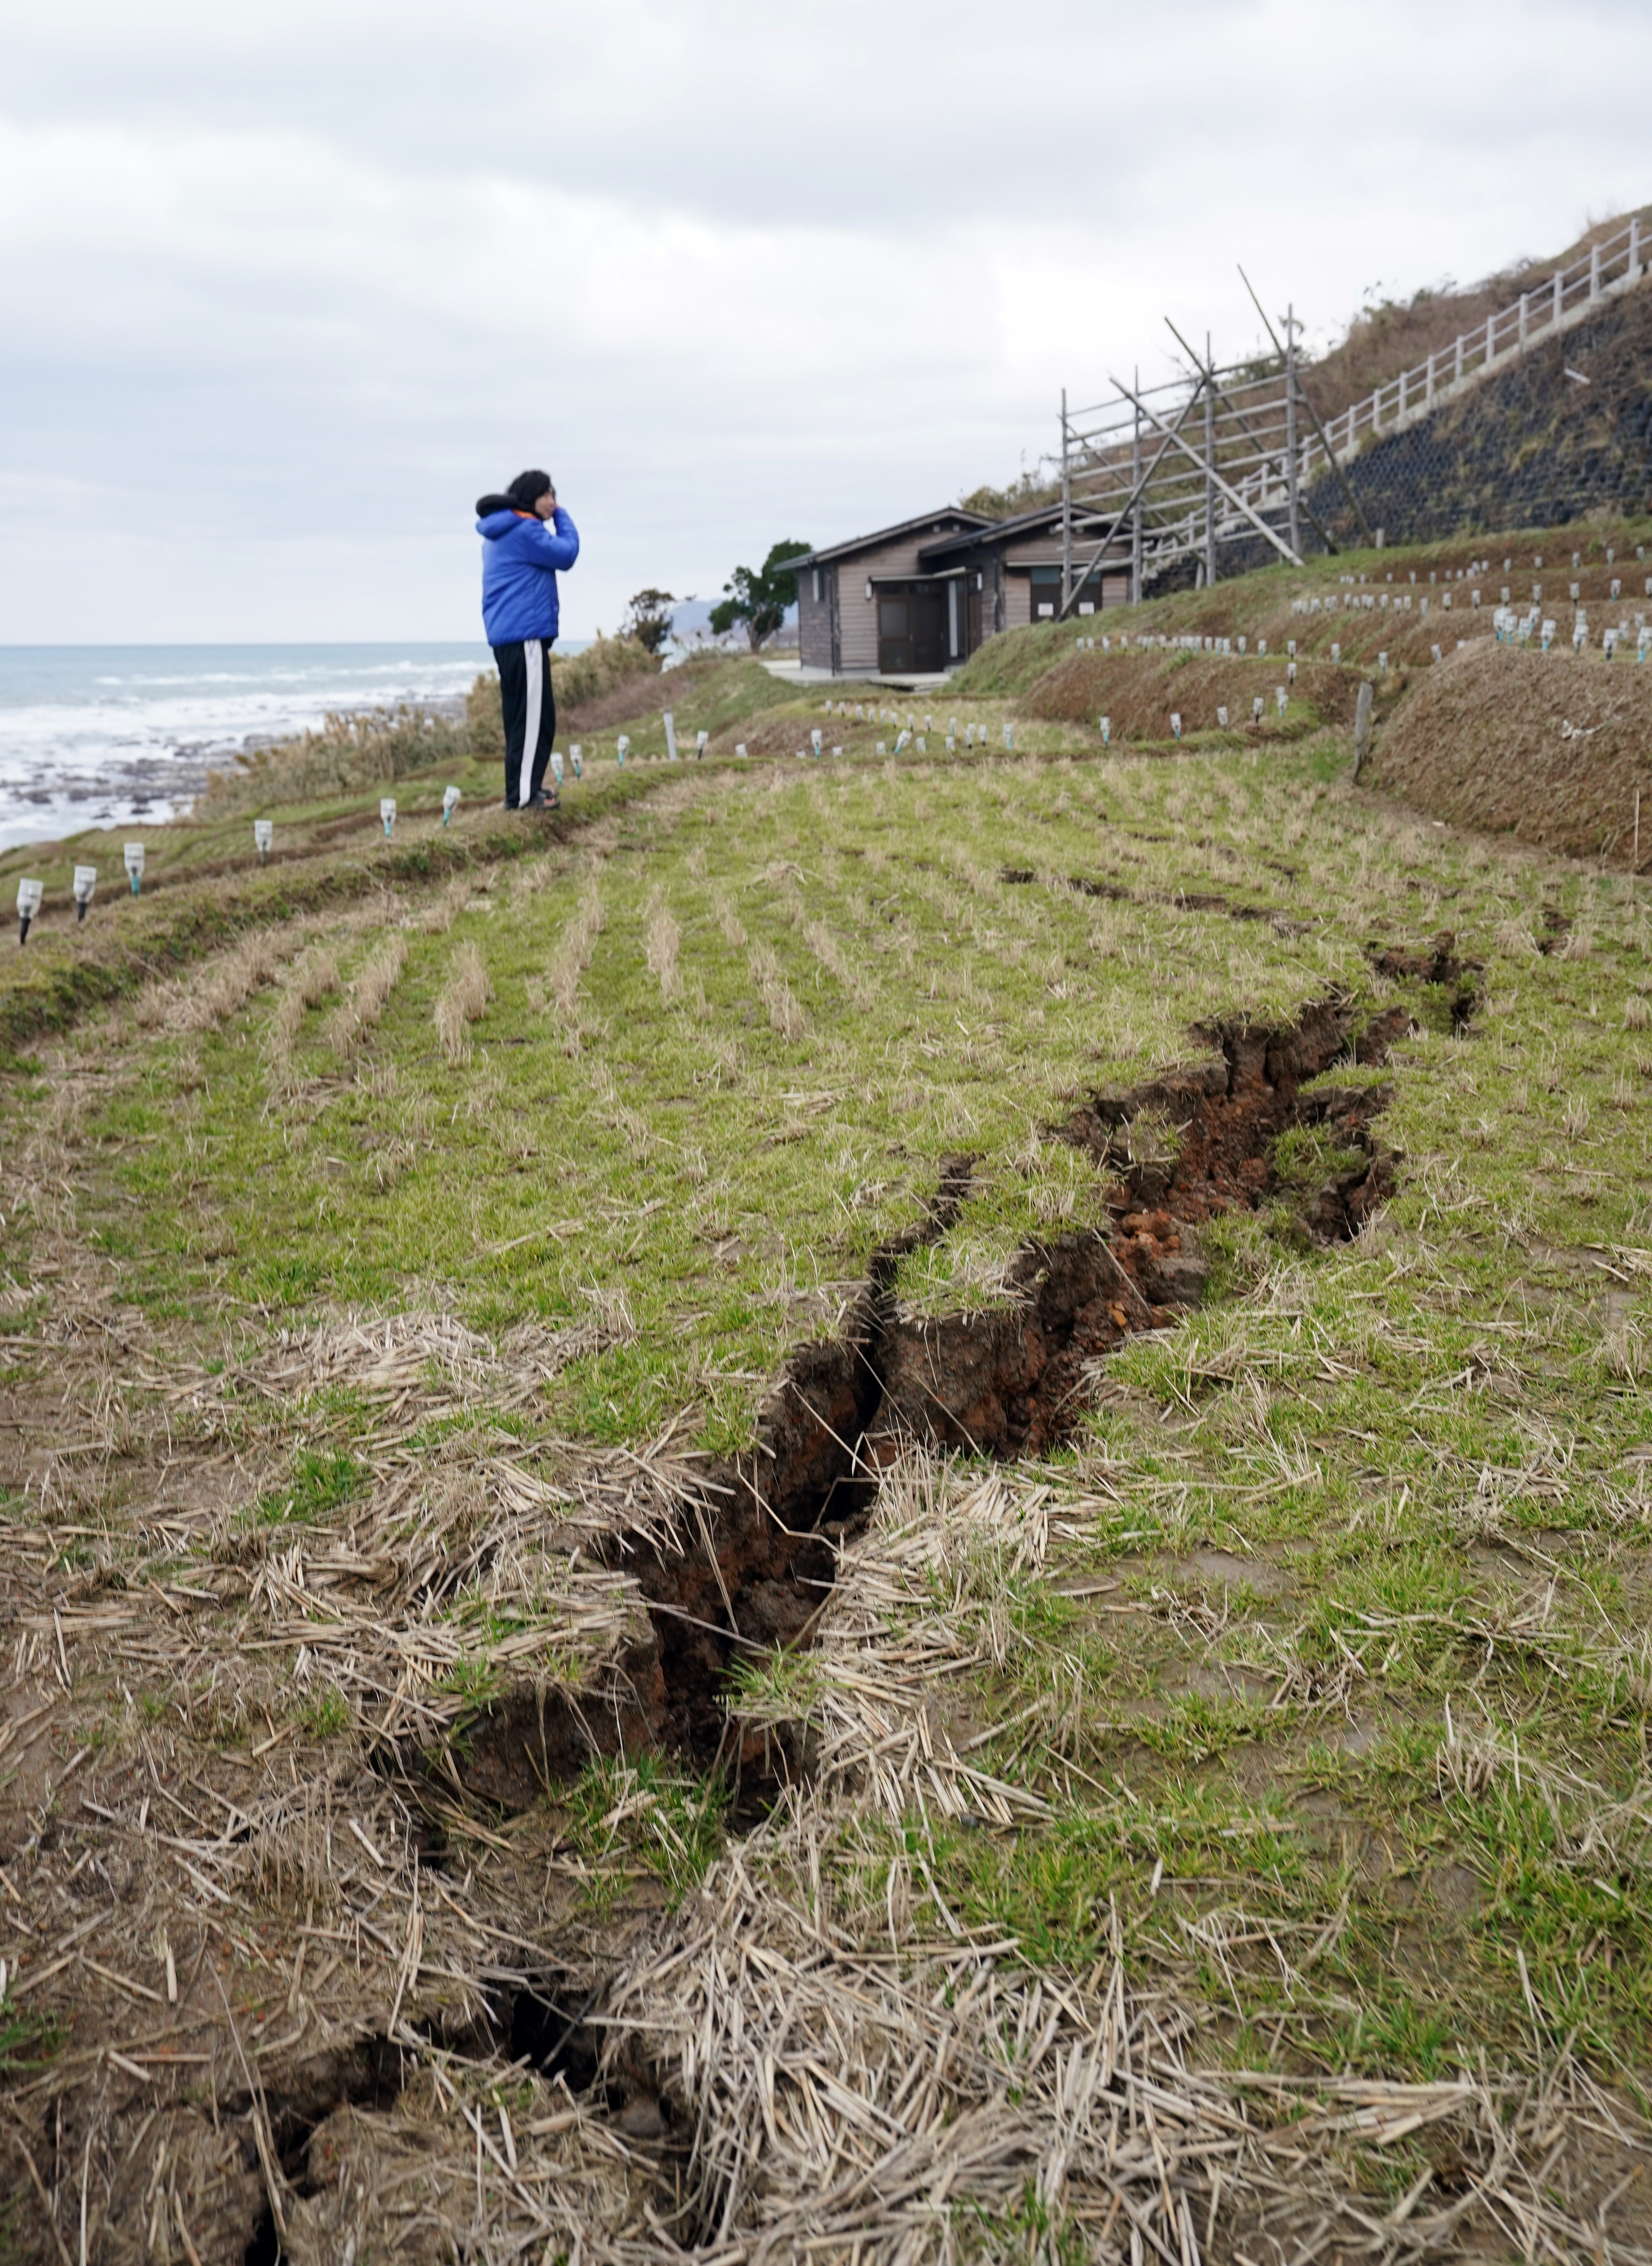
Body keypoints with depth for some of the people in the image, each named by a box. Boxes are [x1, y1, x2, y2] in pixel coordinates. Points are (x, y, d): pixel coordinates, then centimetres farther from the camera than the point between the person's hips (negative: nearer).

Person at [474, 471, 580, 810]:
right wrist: (561, 517, 2)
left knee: (520, 714, 13)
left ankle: (522, 787, 17)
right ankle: (523, 794, -11)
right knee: (534, 715, -10)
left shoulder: (500, 532, 20)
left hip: (506, 634, 11)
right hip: (525, 634, -11)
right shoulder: (524, 530, -13)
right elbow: (566, 554, -9)